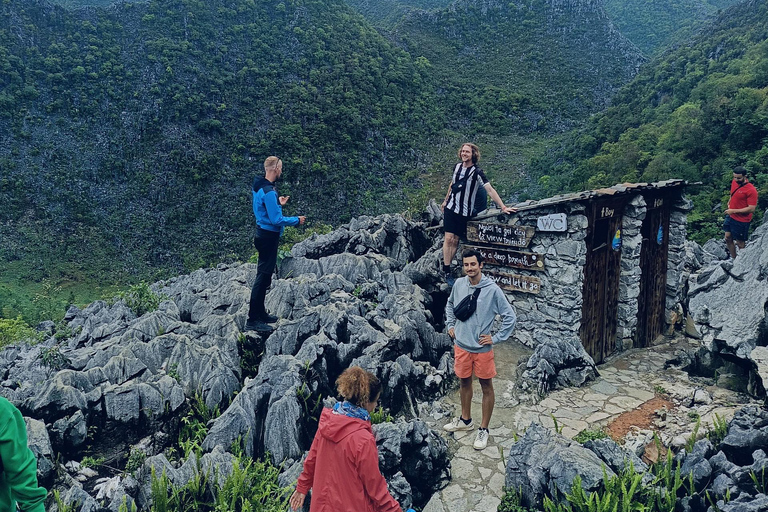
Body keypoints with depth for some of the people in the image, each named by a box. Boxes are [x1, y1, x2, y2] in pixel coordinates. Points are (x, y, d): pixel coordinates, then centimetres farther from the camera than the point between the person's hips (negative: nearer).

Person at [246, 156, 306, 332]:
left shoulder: (260, 187, 9)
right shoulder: (268, 191, -22)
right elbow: (276, 220, -23)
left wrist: (278, 203, 21)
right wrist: (296, 220, -11)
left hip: (263, 235, 10)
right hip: (269, 237, -10)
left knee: (264, 276, 18)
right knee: (263, 278, -5)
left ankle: (260, 313, 29)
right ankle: (253, 321, 1)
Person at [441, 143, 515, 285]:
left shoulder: (477, 172, -12)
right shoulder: (457, 166, 3)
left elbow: (490, 190, -19)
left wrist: (503, 207, -26)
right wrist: (445, 200, 25)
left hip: (464, 212, -3)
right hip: (450, 208, 3)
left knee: (455, 240, 0)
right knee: (449, 238, -3)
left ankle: (447, 268, 11)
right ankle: (446, 271, 3)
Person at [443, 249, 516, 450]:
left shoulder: (493, 289, -17)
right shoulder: (459, 284, -3)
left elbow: (510, 317, -11)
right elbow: (450, 305, 18)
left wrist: (496, 338, -12)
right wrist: (450, 325, 10)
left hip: (482, 348, -4)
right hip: (461, 345, 4)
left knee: (486, 387, 9)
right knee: (464, 382, 20)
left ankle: (483, 429, 23)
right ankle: (465, 420, 39)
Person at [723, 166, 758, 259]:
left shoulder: (751, 190, -21)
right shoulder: (734, 182, 1)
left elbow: (751, 209, -22)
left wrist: (734, 211, -23)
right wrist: (729, 202, 5)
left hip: (742, 220, -7)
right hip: (730, 216, 7)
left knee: (739, 243, 3)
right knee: (728, 238, 12)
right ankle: (734, 259, 26)